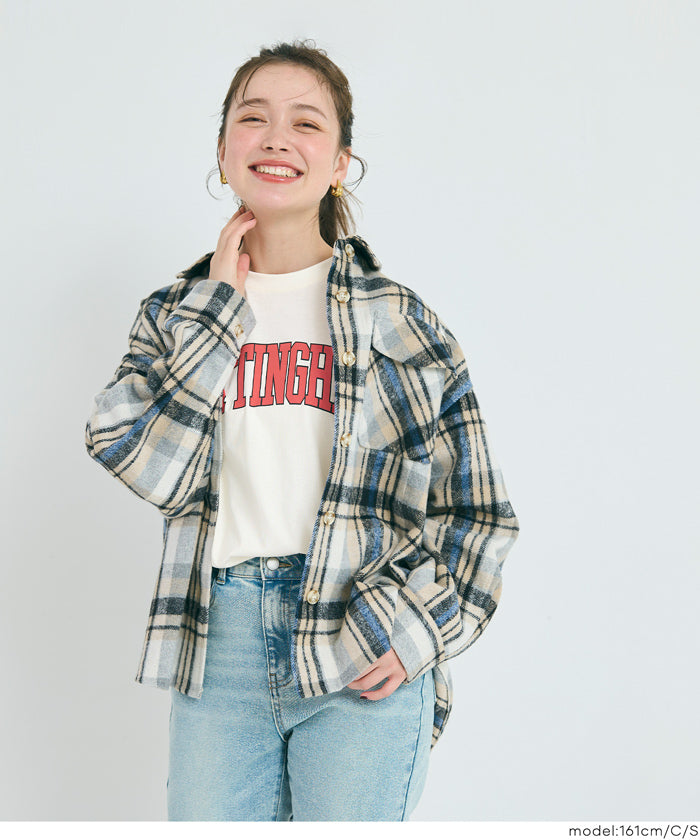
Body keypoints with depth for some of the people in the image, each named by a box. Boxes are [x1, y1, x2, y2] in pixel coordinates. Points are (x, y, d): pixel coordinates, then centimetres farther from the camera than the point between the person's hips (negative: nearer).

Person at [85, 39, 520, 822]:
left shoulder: (396, 317, 3)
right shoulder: (176, 311, 9)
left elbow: (475, 504, 5)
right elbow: (152, 467, -9)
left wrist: (416, 620, -9)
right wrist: (219, 304, -5)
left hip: (364, 657, -1)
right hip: (218, 645, 2)